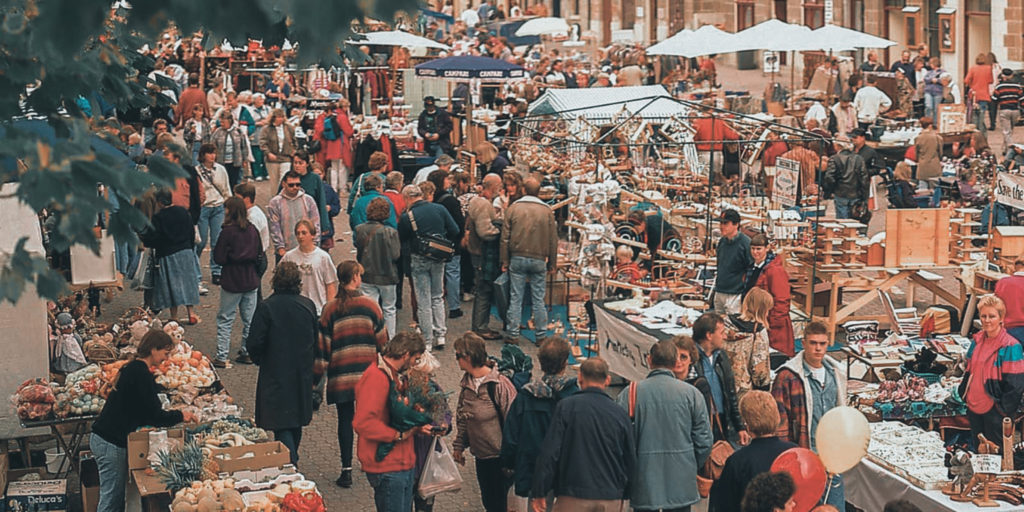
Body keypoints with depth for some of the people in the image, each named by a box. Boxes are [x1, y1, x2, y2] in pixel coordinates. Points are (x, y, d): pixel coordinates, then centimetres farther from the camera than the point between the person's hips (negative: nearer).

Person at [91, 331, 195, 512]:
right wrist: (180, 416, -1)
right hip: (111, 443, -10)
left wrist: (175, 416, 16)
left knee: (114, 496, 13)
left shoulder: (132, 368, 14)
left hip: (102, 437, 10)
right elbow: (155, 416, -17)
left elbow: (144, 412, 21)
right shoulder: (141, 374, -17)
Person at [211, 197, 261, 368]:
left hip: (232, 281, -5)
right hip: (251, 280, 5)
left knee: (225, 319, 3)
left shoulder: (228, 231, -16)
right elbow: (259, 253, 8)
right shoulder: (253, 230, -1)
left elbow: (219, 258, -13)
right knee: (250, 320, 14)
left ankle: (222, 357, 1)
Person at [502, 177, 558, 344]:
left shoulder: (513, 208, 0)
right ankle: (540, 335, 8)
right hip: (539, 260, 0)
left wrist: (505, 261, 5)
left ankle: (513, 334, 4)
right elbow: (553, 239, 4)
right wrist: (552, 263, 11)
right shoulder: (547, 210, 1)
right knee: (538, 299, 5)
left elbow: (505, 237, 0)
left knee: (515, 298, 3)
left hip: (518, 258, 0)